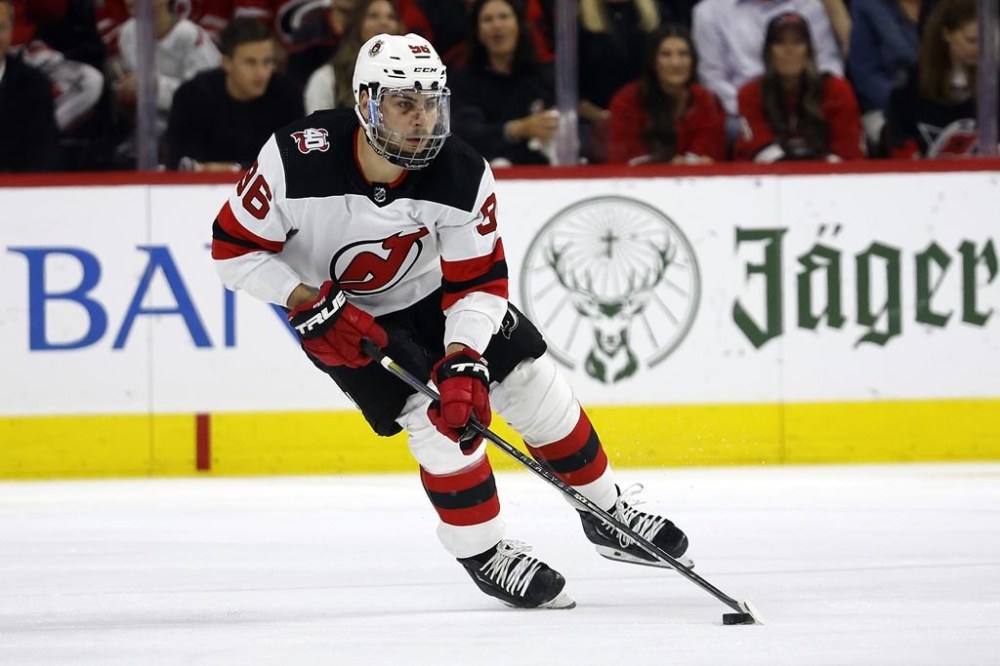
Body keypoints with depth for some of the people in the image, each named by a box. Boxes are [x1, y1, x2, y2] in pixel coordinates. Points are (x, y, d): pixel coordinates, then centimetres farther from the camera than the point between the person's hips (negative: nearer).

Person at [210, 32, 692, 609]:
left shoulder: (463, 175, -26)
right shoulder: (298, 160, -33)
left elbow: (480, 282, -19)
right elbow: (234, 248, -22)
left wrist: (464, 359, -34)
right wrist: (311, 305, -29)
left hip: (430, 293, 4)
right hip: (333, 310, -3)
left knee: (534, 382, 0)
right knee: (437, 415, -19)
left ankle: (605, 513, 20)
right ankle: (483, 553, 0)